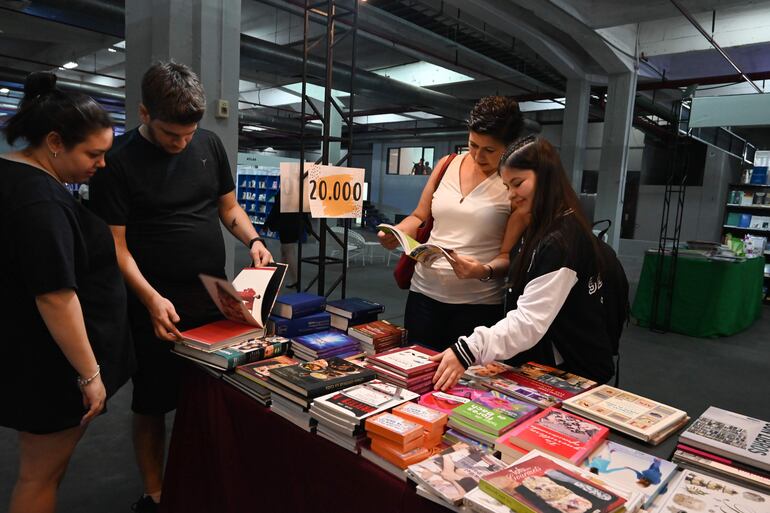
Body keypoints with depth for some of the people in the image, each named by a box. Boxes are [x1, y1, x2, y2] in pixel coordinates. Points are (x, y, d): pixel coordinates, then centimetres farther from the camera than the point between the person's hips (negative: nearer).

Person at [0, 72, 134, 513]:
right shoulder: (40, 199, -24)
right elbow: (55, 296, -28)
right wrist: (89, 374, -21)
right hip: (48, 367, -10)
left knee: (42, 470, 22)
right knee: (41, 476, 7)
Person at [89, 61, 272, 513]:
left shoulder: (210, 144, 4)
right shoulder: (119, 161, -9)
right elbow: (116, 245, -10)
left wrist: (253, 240, -6)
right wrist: (151, 299, -24)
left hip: (216, 296, 4)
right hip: (158, 305, -4)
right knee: (152, 406, 10)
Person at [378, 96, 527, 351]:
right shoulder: (447, 165, 6)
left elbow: (510, 255, -10)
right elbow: (419, 217, 14)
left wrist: (485, 272, -29)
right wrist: (396, 233, -5)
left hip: (477, 302, -4)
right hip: (424, 291, 4)